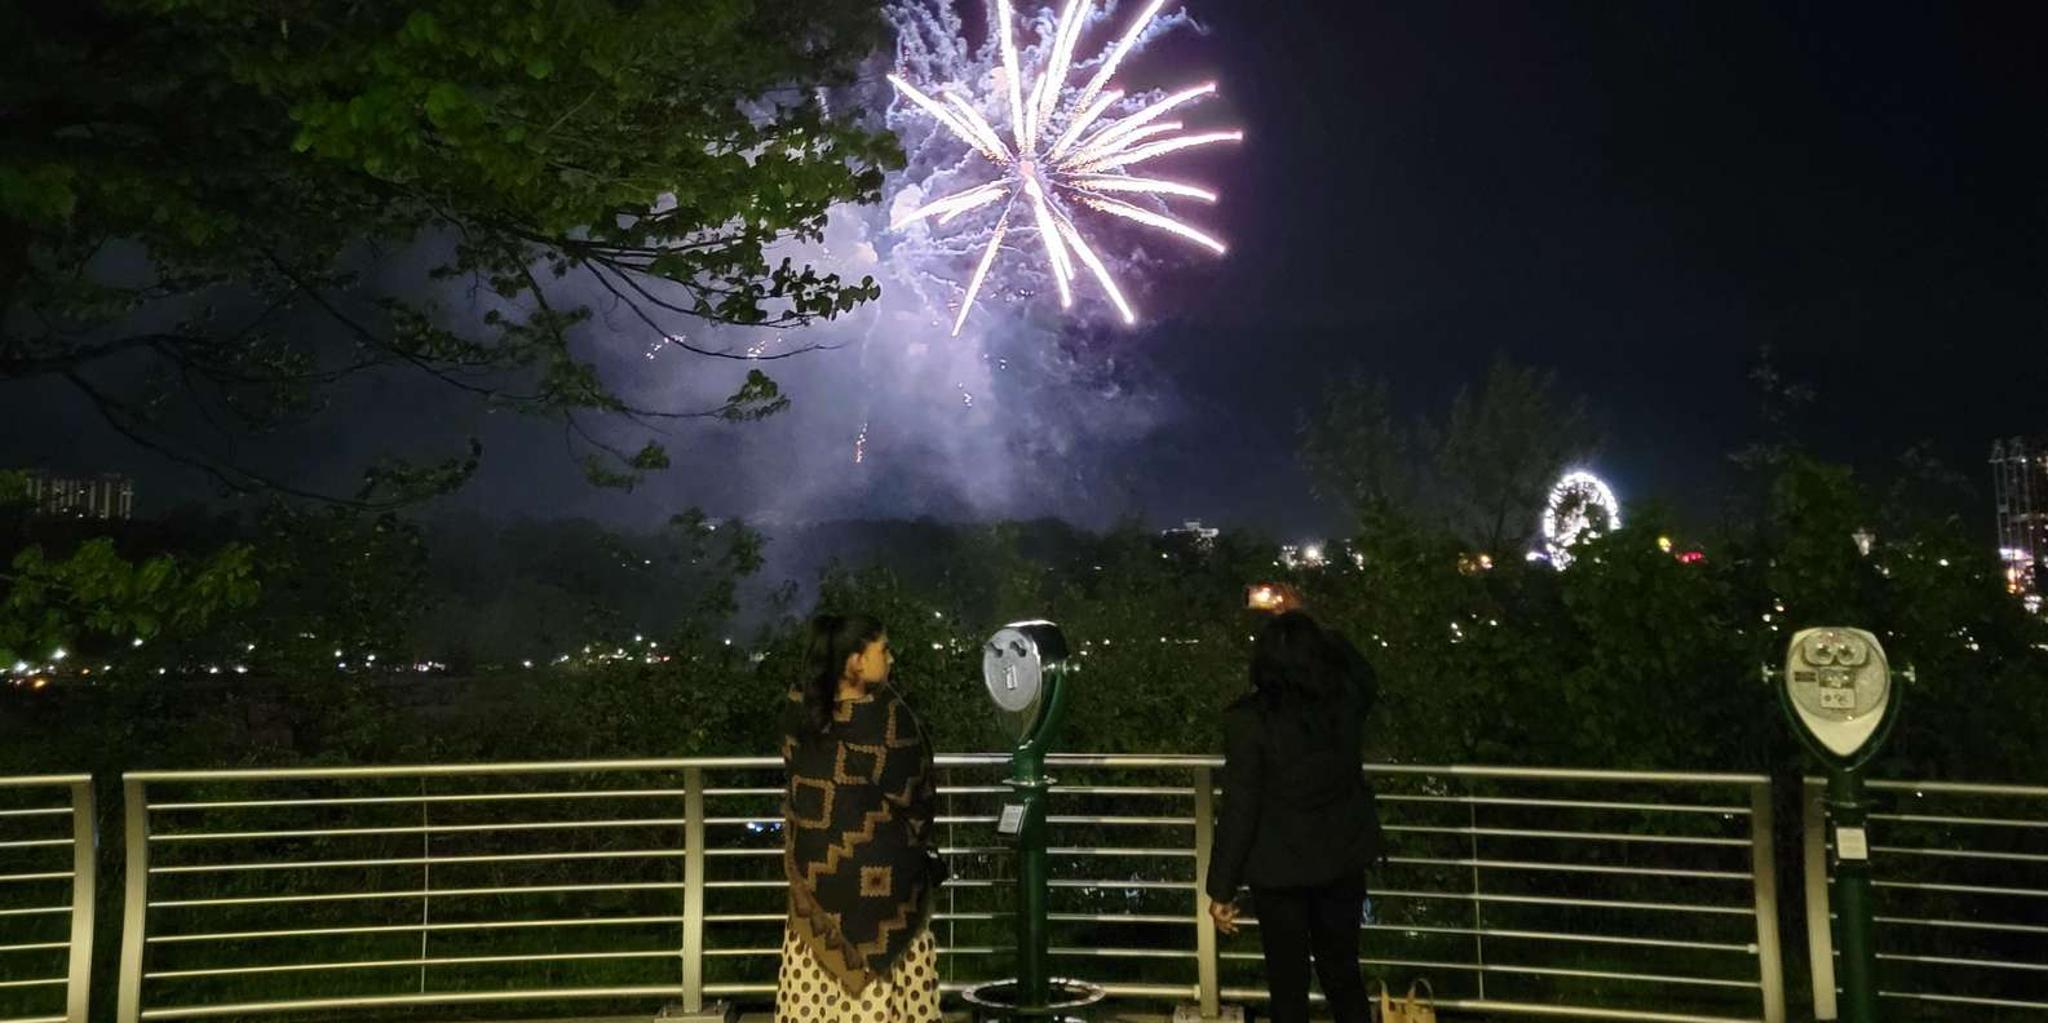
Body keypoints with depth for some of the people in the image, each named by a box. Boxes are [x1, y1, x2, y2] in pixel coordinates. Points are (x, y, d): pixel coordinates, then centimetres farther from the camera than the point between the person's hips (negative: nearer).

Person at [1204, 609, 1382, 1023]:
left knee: (1288, 982, 13)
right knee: (1343, 971, 21)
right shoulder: (1346, 700, -11)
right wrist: (1308, 625, 25)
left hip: (1279, 869, -4)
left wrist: (1222, 889, -8)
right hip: (1343, 860, 4)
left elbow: (1240, 811, -18)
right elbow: (1361, 671, 16)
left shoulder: (1249, 720, -22)